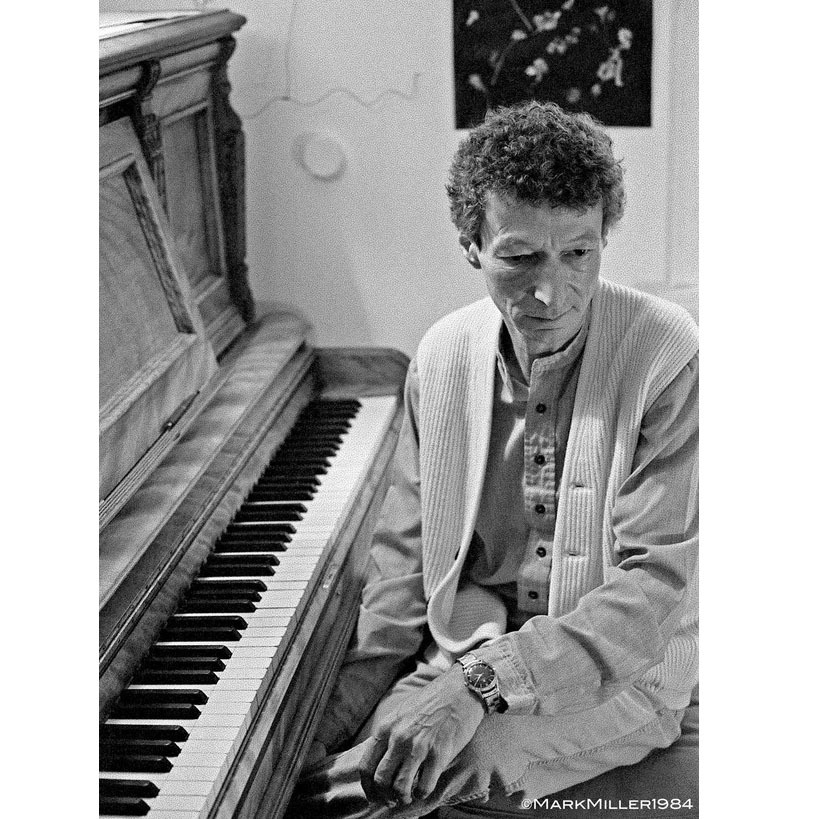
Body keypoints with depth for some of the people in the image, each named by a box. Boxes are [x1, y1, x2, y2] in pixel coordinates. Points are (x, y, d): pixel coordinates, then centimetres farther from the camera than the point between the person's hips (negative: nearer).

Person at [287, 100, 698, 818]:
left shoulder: (666, 355, -16)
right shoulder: (442, 354, 0)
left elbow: (655, 584, -19)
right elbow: (407, 549, 7)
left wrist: (482, 683, -26)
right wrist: (347, 707, -3)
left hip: (617, 672, -4)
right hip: (464, 647, 5)